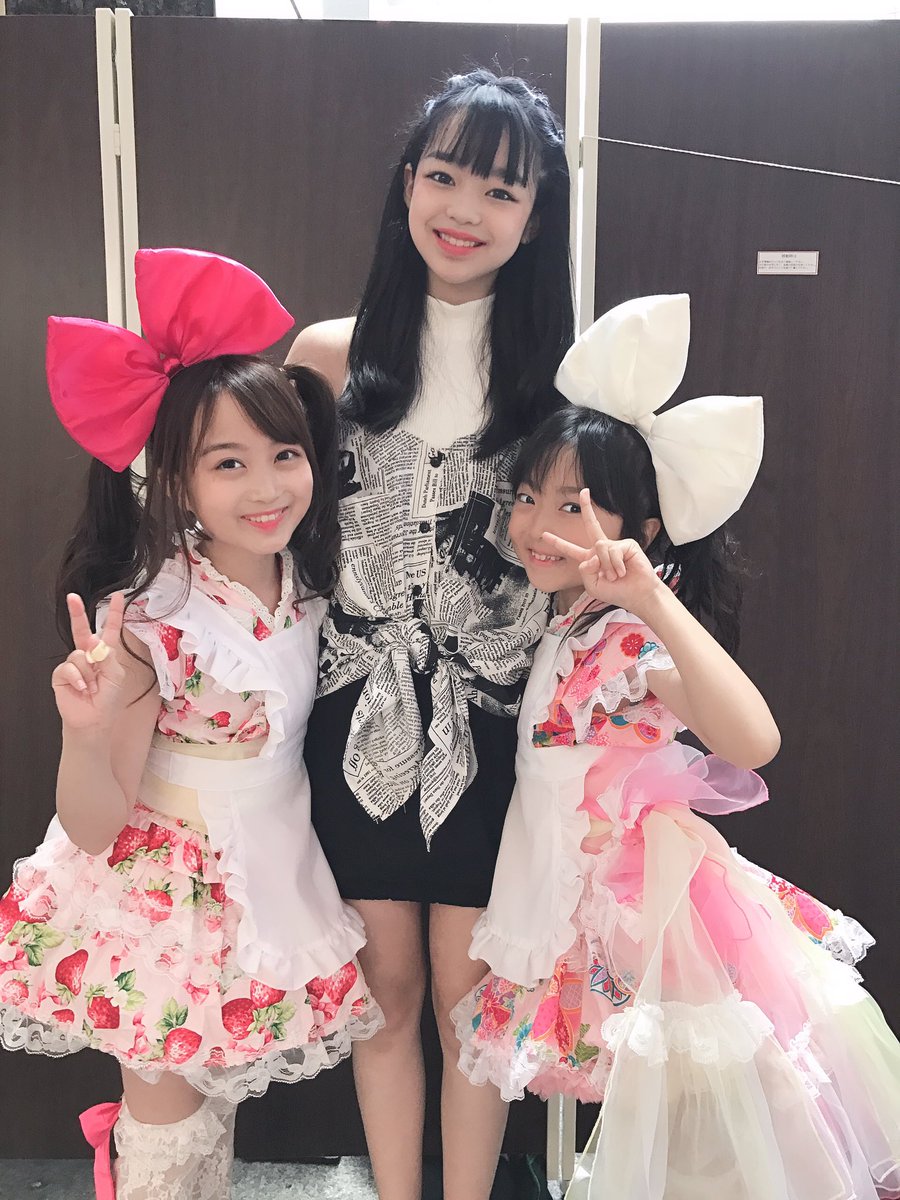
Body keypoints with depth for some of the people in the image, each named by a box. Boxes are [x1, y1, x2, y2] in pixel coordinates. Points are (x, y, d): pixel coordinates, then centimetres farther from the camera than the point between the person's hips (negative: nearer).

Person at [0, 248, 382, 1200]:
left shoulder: (302, 577, -8)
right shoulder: (153, 617, -26)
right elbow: (93, 827, -21)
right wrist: (87, 732, -40)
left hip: (271, 874, 6)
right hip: (168, 888, -5)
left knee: (218, 1076, 24)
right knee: (170, 1107, 12)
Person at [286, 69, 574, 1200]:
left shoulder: (554, 373, -2)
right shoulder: (333, 356, 0)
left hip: (490, 722, -1)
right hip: (360, 712, 1)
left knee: (468, 994, 12)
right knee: (387, 987, 16)